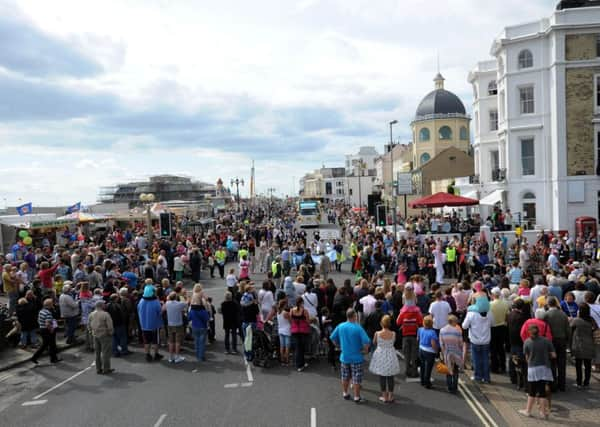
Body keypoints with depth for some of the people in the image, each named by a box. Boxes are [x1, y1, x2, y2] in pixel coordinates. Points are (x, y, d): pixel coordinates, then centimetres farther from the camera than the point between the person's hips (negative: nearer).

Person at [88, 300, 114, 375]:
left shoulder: (91, 314, 2)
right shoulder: (105, 314, -18)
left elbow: (89, 326, 9)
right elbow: (110, 326, -18)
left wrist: (93, 331, 17)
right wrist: (111, 332, -2)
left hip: (95, 336, 7)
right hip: (105, 335, -6)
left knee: (97, 353, 15)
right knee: (106, 352, 3)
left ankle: (98, 369, 22)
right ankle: (106, 369, 7)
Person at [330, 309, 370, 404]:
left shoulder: (340, 326, -6)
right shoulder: (358, 328, -19)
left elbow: (333, 338, 4)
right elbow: (366, 342, -25)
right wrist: (365, 350, -8)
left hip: (344, 356, 4)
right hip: (356, 357, -4)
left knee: (345, 377, 20)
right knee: (356, 378, 7)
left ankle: (345, 393, 33)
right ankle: (357, 397, 13)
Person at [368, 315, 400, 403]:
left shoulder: (377, 333, -16)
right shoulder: (393, 334, -14)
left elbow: (374, 343, 0)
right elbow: (393, 342, 5)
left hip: (380, 356, -1)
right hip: (390, 356, 1)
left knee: (382, 377, 11)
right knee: (390, 377, 13)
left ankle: (384, 397, 19)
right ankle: (390, 397, 22)